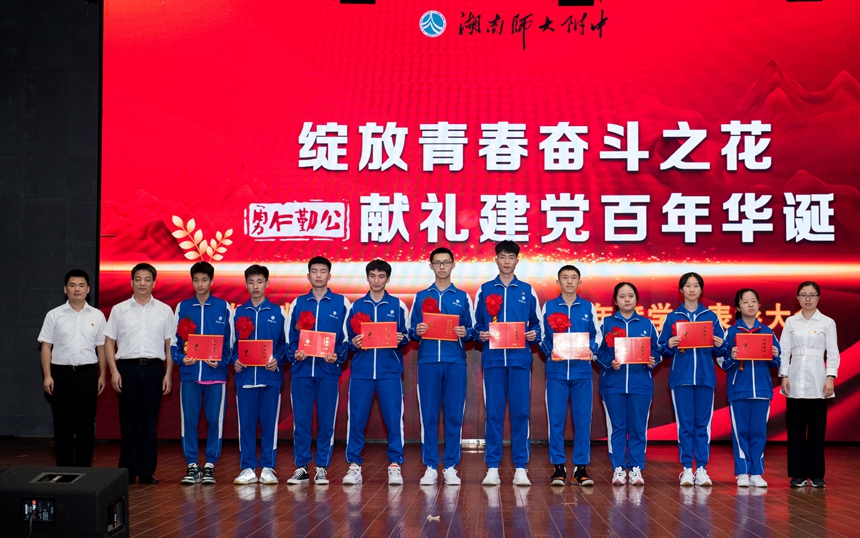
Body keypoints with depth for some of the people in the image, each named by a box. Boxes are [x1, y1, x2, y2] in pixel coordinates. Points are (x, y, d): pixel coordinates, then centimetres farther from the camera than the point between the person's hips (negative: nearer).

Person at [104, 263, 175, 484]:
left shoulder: (164, 311, 9)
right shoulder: (119, 310, 8)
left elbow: (170, 345, 9)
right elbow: (109, 342, 8)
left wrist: (168, 374, 1)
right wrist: (114, 371, -3)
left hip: (154, 368, 0)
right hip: (127, 367, 0)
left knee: (150, 424, 3)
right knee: (128, 422, 2)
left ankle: (147, 471, 10)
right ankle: (127, 471, 10)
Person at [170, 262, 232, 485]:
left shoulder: (223, 307, 5)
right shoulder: (182, 307, 9)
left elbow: (230, 340, 5)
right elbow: (174, 340, 9)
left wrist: (221, 361, -10)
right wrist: (181, 358, -9)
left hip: (216, 373, -1)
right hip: (189, 373, 1)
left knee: (214, 419, 0)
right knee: (189, 419, 2)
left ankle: (210, 465, 10)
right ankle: (191, 465, 11)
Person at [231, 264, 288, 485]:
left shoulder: (277, 312, 6)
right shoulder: (238, 313, 11)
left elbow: (285, 343, 6)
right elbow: (232, 343, 13)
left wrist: (278, 360, -11)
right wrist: (234, 361, -5)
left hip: (270, 376, -1)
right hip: (245, 376, 1)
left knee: (269, 422, 1)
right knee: (246, 423, 2)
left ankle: (268, 468, 8)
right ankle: (247, 469, 10)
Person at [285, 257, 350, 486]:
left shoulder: (341, 303, 7)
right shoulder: (298, 303, 12)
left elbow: (347, 336, 5)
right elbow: (290, 336, 12)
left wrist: (338, 355, -12)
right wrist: (294, 354, -7)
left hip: (328, 370, -1)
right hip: (302, 370, 1)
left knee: (327, 420, 1)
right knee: (300, 420, 1)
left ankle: (321, 468, 9)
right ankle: (301, 467, 8)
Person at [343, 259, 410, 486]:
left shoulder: (397, 305, 8)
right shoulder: (356, 306, 11)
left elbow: (406, 336, 8)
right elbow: (348, 338, 13)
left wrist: (401, 339, -13)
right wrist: (354, 343, -7)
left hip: (390, 370, -1)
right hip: (361, 370, 1)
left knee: (393, 418, -3)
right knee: (356, 418, -1)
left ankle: (395, 465, 6)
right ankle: (354, 465, 7)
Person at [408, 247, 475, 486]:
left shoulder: (462, 297, 12)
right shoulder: (421, 296, 13)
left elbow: (471, 331, 10)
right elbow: (411, 331, 12)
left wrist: (465, 333, -11)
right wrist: (417, 332, -9)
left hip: (455, 361, 0)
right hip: (428, 360, 0)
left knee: (454, 414, 0)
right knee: (429, 415, -1)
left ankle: (450, 467, 7)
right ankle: (430, 467, 6)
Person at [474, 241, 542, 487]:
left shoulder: (527, 291, 9)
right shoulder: (484, 290, 9)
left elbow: (537, 324, 13)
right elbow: (476, 323, 12)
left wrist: (534, 334, -7)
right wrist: (480, 334, -8)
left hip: (520, 359, 0)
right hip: (493, 358, 0)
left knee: (520, 412, 0)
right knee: (493, 413, 0)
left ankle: (520, 468, 6)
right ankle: (492, 467, 5)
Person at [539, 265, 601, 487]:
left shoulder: (588, 307, 10)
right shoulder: (548, 307, 9)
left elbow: (596, 335, 11)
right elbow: (542, 336, 9)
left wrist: (591, 350, -8)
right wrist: (550, 352, -9)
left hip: (582, 371, 1)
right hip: (556, 370, 0)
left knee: (583, 419, 0)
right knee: (556, 419, -1)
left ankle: (581, 467, 7)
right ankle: (558, 467, 6)